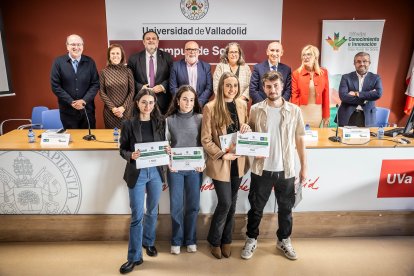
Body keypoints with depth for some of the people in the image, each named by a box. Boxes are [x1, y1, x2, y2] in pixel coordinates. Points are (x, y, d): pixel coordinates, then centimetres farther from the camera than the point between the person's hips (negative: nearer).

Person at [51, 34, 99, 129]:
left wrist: (84, 100, -12)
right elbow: (55, 86, -4)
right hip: (68, 110, -1)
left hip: (87, 109, 1)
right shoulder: (58, 62, -2)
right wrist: (71, 102, -12)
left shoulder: (90, 62, 2)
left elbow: (95, 84, 0)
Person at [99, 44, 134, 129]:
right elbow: (101, 92, 1)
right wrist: (112, 107, -9)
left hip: (126, 110, 0)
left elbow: (132, 91, 0)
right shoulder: (104, 72, 1)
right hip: (109, 111, 1)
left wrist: (123, 107, -10)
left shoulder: (127, 71, 0)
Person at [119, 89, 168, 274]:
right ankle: (134, 257, 14)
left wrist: (167, 151, -14)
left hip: (156, 172, 3)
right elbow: (122, 149, -3)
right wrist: (131, 155, -22)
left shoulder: (160, 123, 2)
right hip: (137, 173, -3)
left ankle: (148, 242, 41)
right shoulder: (128, 124, -5)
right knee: (137, 215, 0)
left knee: (152, 211, 18)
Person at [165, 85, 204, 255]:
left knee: (193, 205, 8)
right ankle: (177, 240, 22)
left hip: (195, 168, 1)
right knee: (176, 206, 5)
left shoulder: (200, 119, 2)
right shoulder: (169, 120, 2)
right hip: (175, 169, 0)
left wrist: (203, 162, -8)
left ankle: (190, 239, 25)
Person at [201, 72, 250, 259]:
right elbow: (206, 140, -11)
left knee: (232, 203, 14)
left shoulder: (242, 105, 4)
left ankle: (226, 240, 33)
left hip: (238, 162, 5)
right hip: (220, 163, -5)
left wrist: (247, 129, -7)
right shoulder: (210, 108, -11)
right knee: (225, 203, -1)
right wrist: (222, 154, -19)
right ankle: (215, 241, 24)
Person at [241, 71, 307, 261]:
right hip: (262, 169, 0)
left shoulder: (294, 110, -1)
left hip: (286, 169, 1)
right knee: (256, 207, 12)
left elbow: (300, 140, 3)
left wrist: (304, 167, 3)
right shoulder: (255, 110, -2)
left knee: (286, 207, 16)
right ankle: (251, 240, 33)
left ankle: (284, 240, 38)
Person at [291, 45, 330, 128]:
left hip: (318, 112, 2)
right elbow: (294, 96, -2)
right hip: (302, 112, -2)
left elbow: (325, 95, 4)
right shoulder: (296, 73, -1)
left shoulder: (323, 72, 4)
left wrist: (326, 116, 3)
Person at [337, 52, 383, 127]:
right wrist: (365, 98, -12)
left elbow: (378, 94, -11)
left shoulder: (375, 78, 7)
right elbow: (343, 96, -12)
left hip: (367, 117, 1)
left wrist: (357, 94, -13)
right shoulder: (346, 77, 3)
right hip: (348, 117, -1)